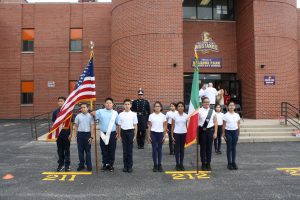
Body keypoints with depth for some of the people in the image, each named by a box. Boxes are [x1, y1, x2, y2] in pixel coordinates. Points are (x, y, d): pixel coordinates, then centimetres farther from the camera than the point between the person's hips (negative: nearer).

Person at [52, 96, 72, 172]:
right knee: (60, 150, 11)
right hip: (58, 133, 3)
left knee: (67, 149, 6)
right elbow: (54, 123, 9)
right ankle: (61, 164, 24)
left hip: (66, 133, -3)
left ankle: (67, 165, 15)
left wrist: (70, 134, -6)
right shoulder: (55, 112, 4)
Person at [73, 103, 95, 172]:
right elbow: (76, 126, 8)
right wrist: (75, 136, 2)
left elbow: (92, 127, -3)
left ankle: (89, 165, 15)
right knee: (80, 151, 9)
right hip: (80, 134, 2)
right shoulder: (78, 116, 3)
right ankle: (81, 165, 21)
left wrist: (91, 137, -8)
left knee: (88, 151, 5)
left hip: (87, 134, -2)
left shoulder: (90, 116, -2)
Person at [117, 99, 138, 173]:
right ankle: (125, 166, 18)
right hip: (123, 132, 1)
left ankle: (130, 166, 14)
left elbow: (135, 125, 4)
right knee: (125, 150, 8)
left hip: (130, 131, -1)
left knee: (130, 150, 4)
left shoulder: (133, 114, 0)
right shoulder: (121, 114, 3)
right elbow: (119, 125, 7)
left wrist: (135, 135, 2)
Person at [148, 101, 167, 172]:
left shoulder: (163, 116, 2)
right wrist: (149, 135, -2)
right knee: (154, 149, 3)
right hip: (153, 133, 0)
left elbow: (164, 127, 4)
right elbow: (149, 126, 3)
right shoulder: (151, 116, 1)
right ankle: (155, 165, 13)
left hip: (160, 133, 0)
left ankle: (159, 165, 17)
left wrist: (164, 136, 0)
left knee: (159, 149, 6)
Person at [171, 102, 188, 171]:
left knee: (182, 149, 9)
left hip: (184, 133, 2)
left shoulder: (186, 116, 2)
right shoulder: (174, 115, -3)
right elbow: (173, 126, 0)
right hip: (176, 133, -2)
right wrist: (172, 135, -4)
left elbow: (187, 126, 7)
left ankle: (181, 164, 18)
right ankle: (177, 165, 12)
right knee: (177, 149, 3)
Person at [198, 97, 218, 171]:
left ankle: (208, 164, 19)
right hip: (202, 130, -3)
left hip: (210, 130, 3)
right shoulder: (199, 111, -3)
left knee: (209, 148, 8)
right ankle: (203, 164, 15)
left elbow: (215, 122, 8)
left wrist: (215, 132, 2)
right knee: (203, 148, 4)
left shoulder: (212, 111, 7)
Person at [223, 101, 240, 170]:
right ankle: (229, 163, 11)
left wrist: (238, 133, 7)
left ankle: (234, 162, 16)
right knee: (229, 148, 3)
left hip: (235, 131, 3)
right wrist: (223, 134, -5)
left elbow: (238, 125, 10)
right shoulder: (226, 115, -3)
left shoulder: (237, 115, 6)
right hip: (228, 132, -3)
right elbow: (224, 125, -2)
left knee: (234, 148, 7)